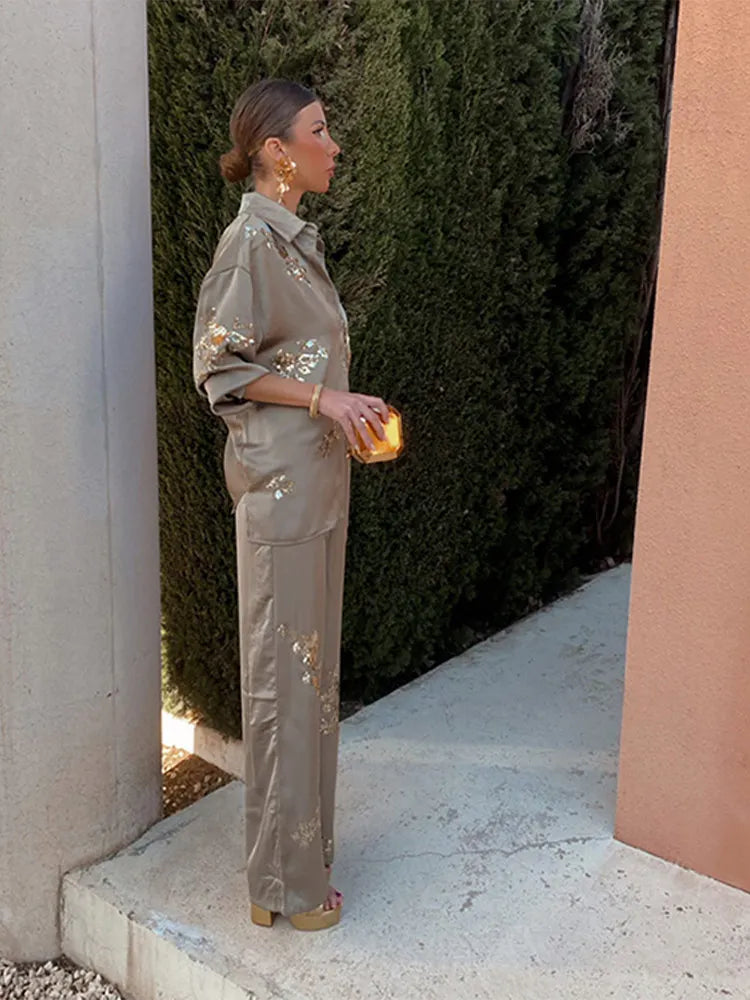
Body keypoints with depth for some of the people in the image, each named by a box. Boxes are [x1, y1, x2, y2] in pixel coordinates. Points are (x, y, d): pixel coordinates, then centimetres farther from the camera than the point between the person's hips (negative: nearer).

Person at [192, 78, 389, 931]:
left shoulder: (295, 238, 15)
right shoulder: (250, 239, -13)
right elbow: (219, 366, -14)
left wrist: (348, 406, 9)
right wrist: (322, 397, -18)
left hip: (316, 469, 10)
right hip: (278, 475, -10)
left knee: (310, 655, 15)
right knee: (284, 663, -2)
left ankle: (301, 845, 31)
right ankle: (284, 879, 13)